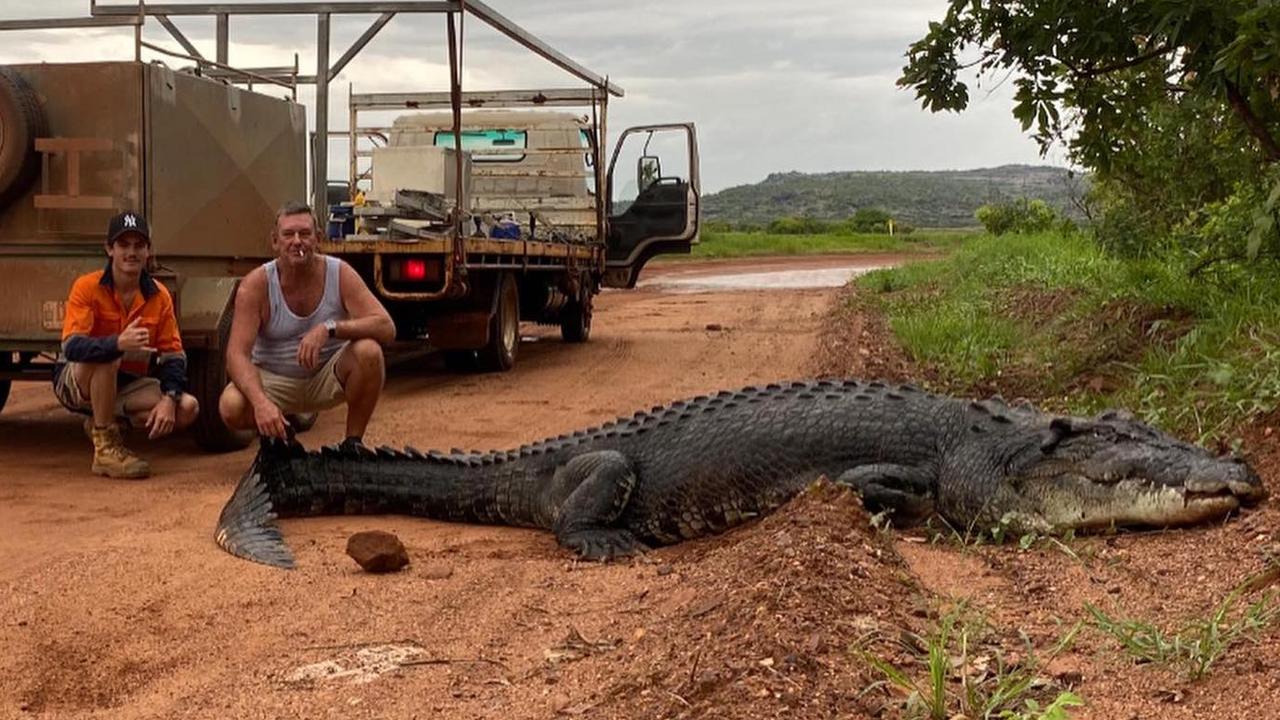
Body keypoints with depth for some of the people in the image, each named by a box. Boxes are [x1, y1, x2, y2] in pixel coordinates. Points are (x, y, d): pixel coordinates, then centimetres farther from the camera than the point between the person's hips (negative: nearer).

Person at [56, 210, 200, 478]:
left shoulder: (159, 295, -5)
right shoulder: (87, 286, -17)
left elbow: (173, 355, -5)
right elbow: (71, 346, -30)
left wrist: (169, 399, -23)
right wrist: (119, 343, -49)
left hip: (127, 385, 5)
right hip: (75, 383, -4)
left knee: (187, 408, -17)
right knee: (106, 356, -37)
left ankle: (104, 423, 3)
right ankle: (105, 447, -24)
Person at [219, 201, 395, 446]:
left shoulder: (340, 274, -14)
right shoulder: (256, 285, -16)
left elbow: (386, 328, -23)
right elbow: (237, 355, -24)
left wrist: (329, 328, -39)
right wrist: (261, 402, -43)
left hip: (328, 377, 0)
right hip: (275, 380, 0)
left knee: (369, 351, -30)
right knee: (231, 407, -31)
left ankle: (353, 442, -10)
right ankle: (276, 434, 7)